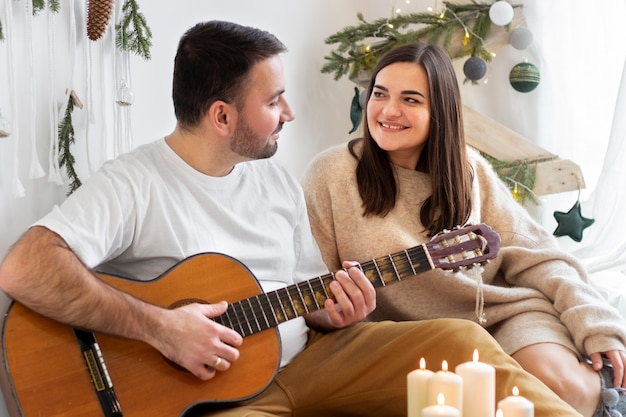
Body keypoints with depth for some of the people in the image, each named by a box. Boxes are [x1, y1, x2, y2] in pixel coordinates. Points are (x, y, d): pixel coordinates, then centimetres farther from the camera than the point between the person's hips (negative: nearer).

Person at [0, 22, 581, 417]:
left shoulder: (278, 182, 11)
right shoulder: (135, 183, -13)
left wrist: (334, 310, -7)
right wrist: (161, 327, -29)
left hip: (305, 359, 6)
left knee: (461, 338, -9)